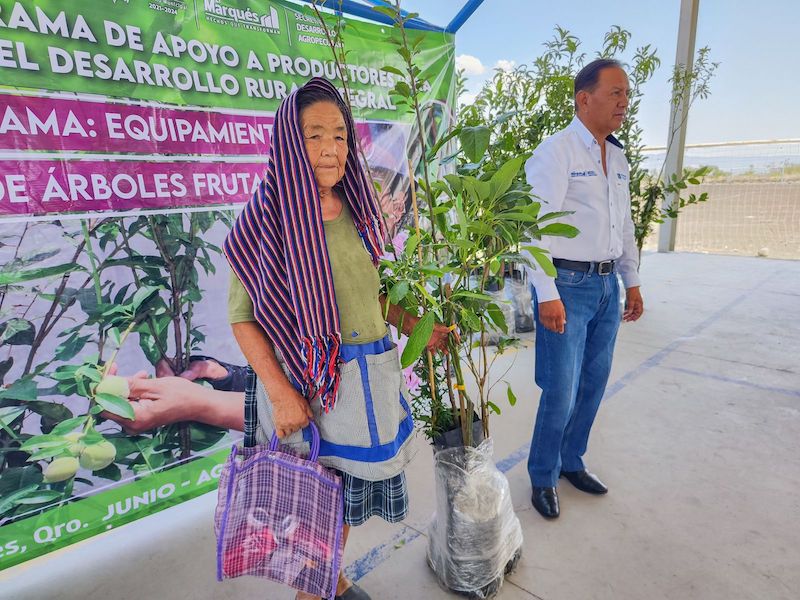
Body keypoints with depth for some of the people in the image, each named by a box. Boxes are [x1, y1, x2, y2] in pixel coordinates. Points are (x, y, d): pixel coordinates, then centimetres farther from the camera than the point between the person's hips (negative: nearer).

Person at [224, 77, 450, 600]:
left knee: (350, 484, 20)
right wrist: (280, 393, -17)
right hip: (305, 381, -5)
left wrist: (416, 327, 2)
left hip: (370, 378, 5)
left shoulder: (360, 211, 5)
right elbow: (242, 315, -11)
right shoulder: (267, 219, -10)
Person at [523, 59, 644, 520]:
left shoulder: (618, 157, 14)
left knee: (593, 384, 14)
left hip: (607, 286, 8)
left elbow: (625, 225, 20)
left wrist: (632, 282, 19)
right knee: (561, 391, -2)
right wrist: (547, 294, -20)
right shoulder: (556, 152, -10)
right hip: (568, 286, -7)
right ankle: (544, 478, 20)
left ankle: (571, 461, 34)